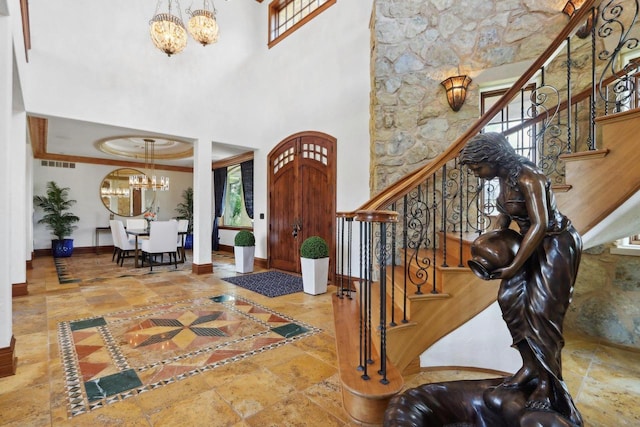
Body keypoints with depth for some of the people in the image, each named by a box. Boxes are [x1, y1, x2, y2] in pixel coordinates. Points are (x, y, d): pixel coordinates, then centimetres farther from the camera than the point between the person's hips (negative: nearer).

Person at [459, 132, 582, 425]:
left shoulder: (527, 178, -25)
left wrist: (514, 266, -27)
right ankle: (529, 366, 17)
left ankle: (547, 381, 13)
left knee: (542, 311, -6)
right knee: (510, 297, 4)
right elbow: (504, 214, 10)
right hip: (534, 243, 8)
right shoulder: (504, 177, 1)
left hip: (556, 245, -8)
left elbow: (540, 224, -29)